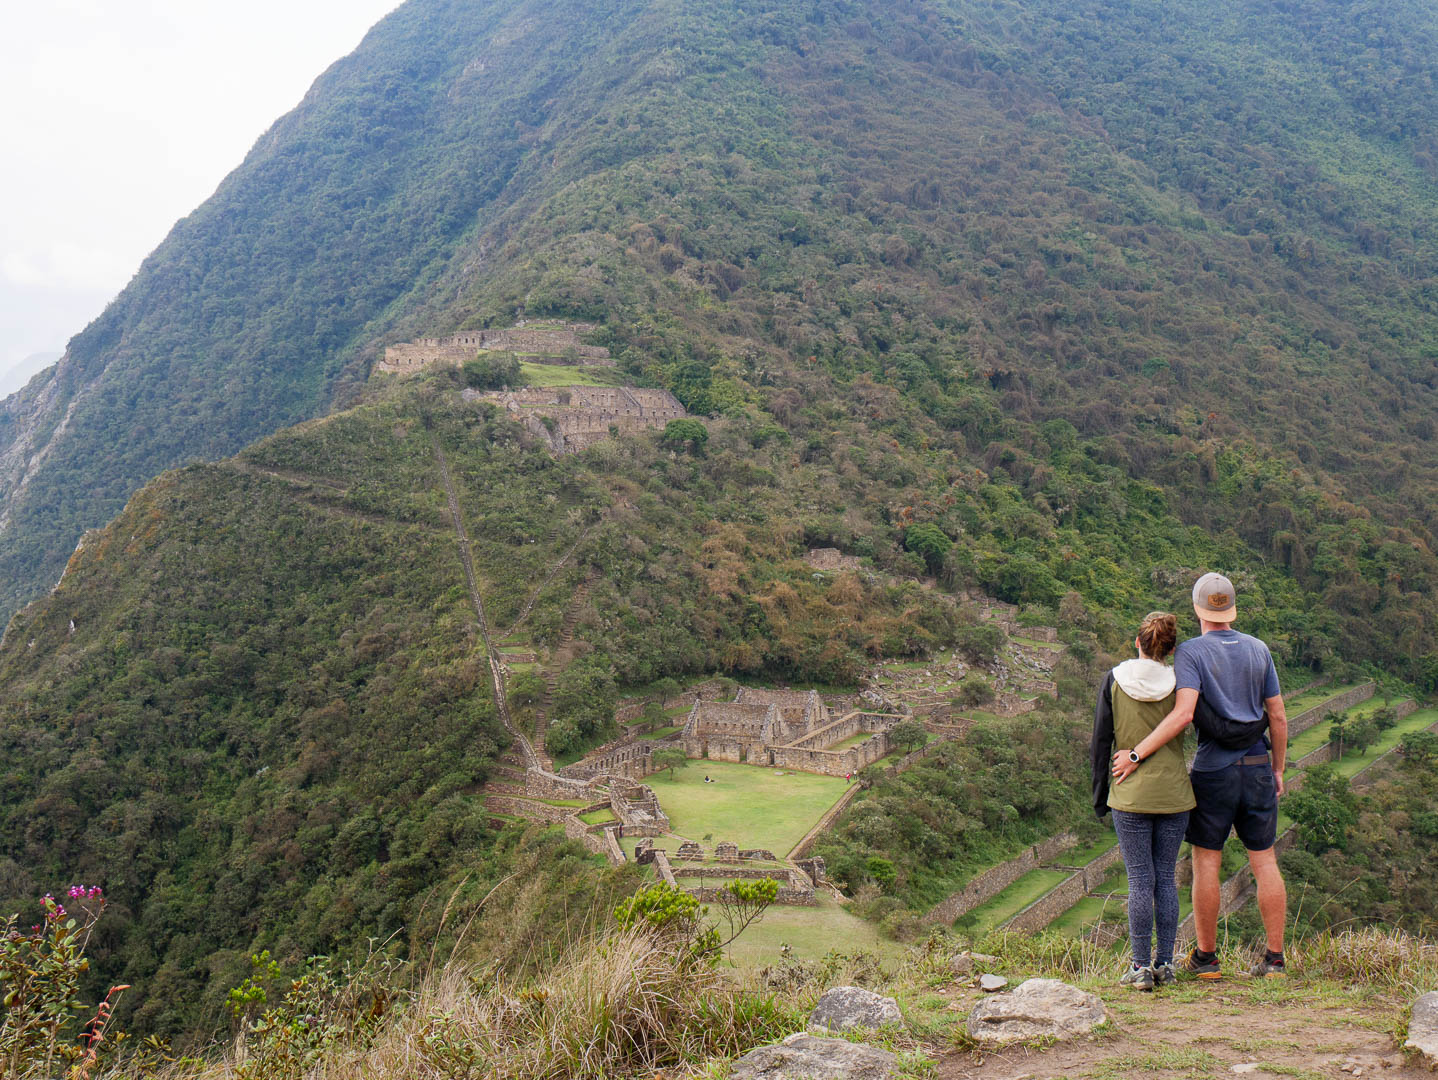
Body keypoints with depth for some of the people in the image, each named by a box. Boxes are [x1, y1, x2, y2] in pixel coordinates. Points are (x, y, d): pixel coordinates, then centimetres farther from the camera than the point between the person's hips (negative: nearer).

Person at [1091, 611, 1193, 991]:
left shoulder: (1115, 681, -4)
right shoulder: (1179, 683, -3)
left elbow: (1100, 743, 0)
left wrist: (1100, 795, 7)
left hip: (1130, 796, -1)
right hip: (1174, 795, 1)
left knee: (1140, 881, 2)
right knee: (1165, 879, 10)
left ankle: (1141, 967, 2)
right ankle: (1165, 963, 13)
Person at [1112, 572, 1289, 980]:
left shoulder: (1191, 652, -9)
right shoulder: (1258, 649, 6)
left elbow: (1183, 714, -23)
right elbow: (1278, 717, 7)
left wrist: (1137, 753, -20)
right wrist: (1278, 769, 17)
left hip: (1213, 770, -4)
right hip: (1257, 766, 4)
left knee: (1206, 863, 4)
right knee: (1265, 863, 8)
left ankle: (1206, 957, 10)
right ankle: (1274, 958, 10)